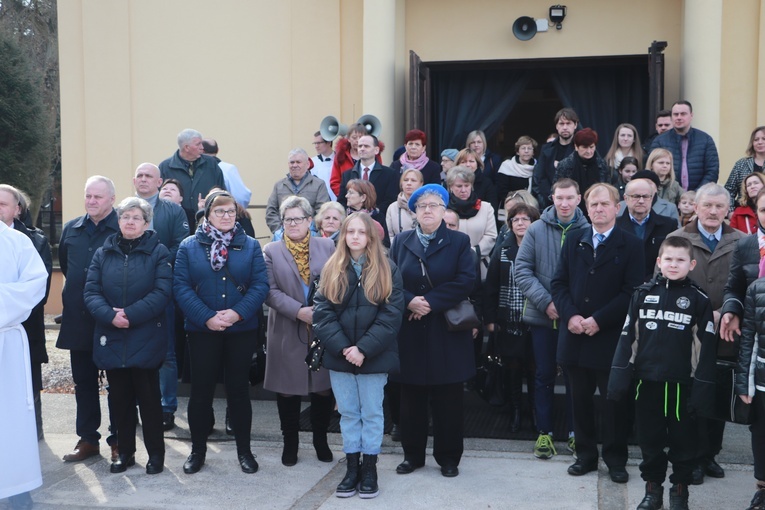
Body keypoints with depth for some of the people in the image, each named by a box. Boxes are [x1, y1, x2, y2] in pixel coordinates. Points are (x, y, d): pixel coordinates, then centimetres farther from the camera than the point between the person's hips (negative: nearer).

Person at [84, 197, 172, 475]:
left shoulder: (158, 252, -1)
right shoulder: (103, 252, 9)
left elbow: (162, 292, -12)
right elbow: (91, 291, 1)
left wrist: (131, 315, -20)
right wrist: (109, 316, -17)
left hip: (146, 339, -3)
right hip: (111, 339, 3)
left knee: (148, 397, 4)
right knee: (120, 398, 11)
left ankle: (155, 453, 17)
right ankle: (125, 452, 24)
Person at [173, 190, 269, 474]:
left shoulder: (250, 246, 4)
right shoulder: (189, 246, 2)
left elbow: (260, 285, -5)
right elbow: (181, 287, -7)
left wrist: (238, 313, -18)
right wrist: (207, 317, -17)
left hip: (242, 330, 1)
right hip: (202, 330, 0)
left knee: (238, 389, 9)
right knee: (201, 389, 6)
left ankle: (244, 450, 20)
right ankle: (198, 450, 21)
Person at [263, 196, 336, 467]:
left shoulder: (327, 247, 6)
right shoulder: (271, 251, 4)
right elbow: (270, 291, -6)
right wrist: (299, 311, -17)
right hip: (287, 332, -1)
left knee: (324, 388, 8)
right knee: (287, 390, 7)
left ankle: (320, 439, 28)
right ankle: (290, 443, 25)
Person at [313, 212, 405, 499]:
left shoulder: (387, 271, -1)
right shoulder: (332, 270, 5)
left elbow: (391, 314, -9)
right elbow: (322, 312, -3)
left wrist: (364, 349, -17)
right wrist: (343, 347, -15)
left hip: (373, 355, -2)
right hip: (339, 355, 2)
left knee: (372, 412, 7)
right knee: (348, 413, 10)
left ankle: (370, 468, 18)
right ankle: (352, 467, 20)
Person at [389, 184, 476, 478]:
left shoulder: (459, 242, 3)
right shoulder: (401, 242, 9)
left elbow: (465, 281, -10)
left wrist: (430, 302, -16)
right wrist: (409, 301, -15)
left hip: (447, 334, -2)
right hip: (410, 333, 2)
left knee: (448, 398, 4)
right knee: (411, 398, 8)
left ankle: (448, 457, 18)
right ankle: (412, 454, 22)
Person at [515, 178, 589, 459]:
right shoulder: (536, 230, -1)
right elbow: (522, 268, -3)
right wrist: (545, 302, -12)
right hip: (542, 316, 1)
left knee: (573, 376, 9)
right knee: (544, 375, 9)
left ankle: (574, 432, 23)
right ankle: (544, 432, 19)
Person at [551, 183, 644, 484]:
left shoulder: (630, 245, -1)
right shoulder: (573, 241, 11)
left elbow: (632, 291, -9)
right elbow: (559, 282, 6)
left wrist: (599, 320, -15)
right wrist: (570, 315, -10)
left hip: (611, 338, -3)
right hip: (575, 336, 4)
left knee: (614, 401, 5)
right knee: (580, 399, 11)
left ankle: (615, 459, 18)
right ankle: (586, 455, 23)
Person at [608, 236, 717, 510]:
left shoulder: (699, 299, -3)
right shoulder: (643, 293, 2)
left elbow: (706, 346, -5)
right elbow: (628, 336, 3)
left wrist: (702, 388, -9)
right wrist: (619, 377, -1)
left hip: (681, 384, -2)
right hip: (646, 381, 2)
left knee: (682, 439, 10)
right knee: (649, 438, 12)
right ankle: (652, 488, 27)